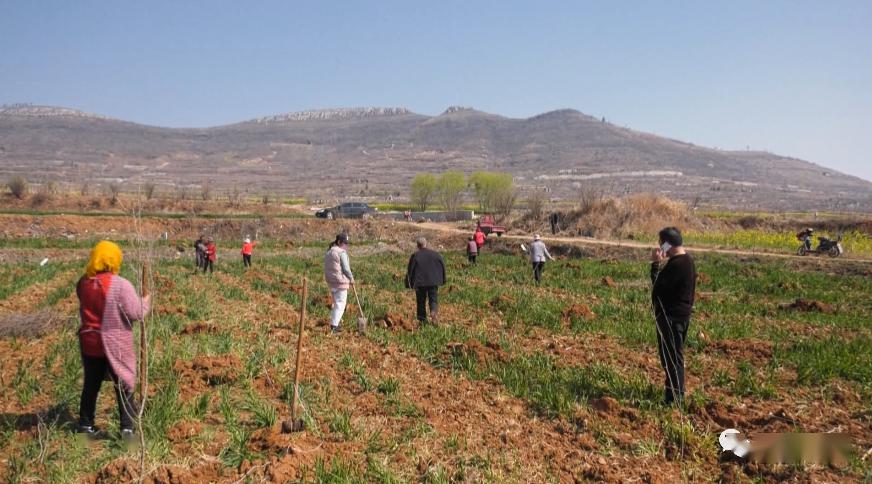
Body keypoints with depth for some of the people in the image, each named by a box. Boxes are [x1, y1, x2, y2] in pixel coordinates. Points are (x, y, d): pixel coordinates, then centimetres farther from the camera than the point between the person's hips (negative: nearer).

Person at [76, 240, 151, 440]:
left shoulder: (83, 283, -2)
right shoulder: (121, 285, -21)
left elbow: (86, 308, 10)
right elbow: (136, 313, -20)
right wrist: (146, 302, -1)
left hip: (89, 342, 5)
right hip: (116, 345, -5)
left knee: (91, 384, 20)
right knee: (124, 386, 7)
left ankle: (85, 424, 32)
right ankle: (127, 428, 7)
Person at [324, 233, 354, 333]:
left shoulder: (328, 252, 11)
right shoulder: (342, 252, -14)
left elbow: (327, 268, 11)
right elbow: (346, 268, -14)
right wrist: (351, 278, 0)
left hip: (330, 281, 8)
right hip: (340, 281, -8)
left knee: (336, 303, 20)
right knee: (340, 304, -1)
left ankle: (334, 323, 25)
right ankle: (334, 325, -4)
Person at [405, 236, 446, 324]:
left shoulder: (415, 256, -3)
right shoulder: (435, 254, 4)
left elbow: (410, 271, -1)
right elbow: (443, 267, 9)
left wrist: (410, 283, 8)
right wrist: (442, 280, 17)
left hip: (420, 283, -1)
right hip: (433, 282, 1)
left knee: (421, 301, 9)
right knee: (433, 300, 6)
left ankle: (422, 319, 8)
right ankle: (434, 312, -22)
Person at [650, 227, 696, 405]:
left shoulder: (676, 264, -23)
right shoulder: (687, 260, 11)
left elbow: (658, 287, -21)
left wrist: (655, 264, -14)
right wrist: (661, 264, 4)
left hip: (671, 316, -11)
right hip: (681, 313, 11)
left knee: (671, 356, -3)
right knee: (674, 355, 20)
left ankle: (674, 397, 4)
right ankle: (677, 391, 31)